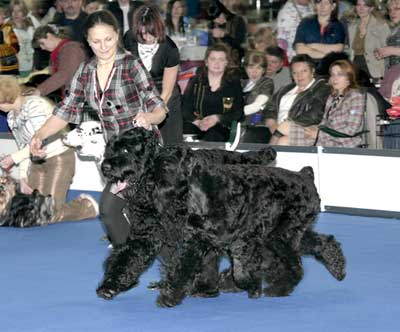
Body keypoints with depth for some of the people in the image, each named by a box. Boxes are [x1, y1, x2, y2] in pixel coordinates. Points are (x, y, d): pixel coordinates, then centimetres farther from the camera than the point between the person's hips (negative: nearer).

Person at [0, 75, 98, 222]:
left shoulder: (34, 105, -17)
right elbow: (24, 148, 14)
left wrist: (13, 158, -18)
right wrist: (22, 178, 5)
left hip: (59, 159, -9)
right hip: (38, 163, 9)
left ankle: (88, 206, 12)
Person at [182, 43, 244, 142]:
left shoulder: (234, 84, 12)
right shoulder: (195, 81, 14)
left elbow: (239, 113, 6)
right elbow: (185, 108, 6)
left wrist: (217, 118, -10)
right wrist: (198, 122, -14)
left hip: (221, 127, -1)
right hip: (195, 127, 1)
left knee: (211, 137, -37)